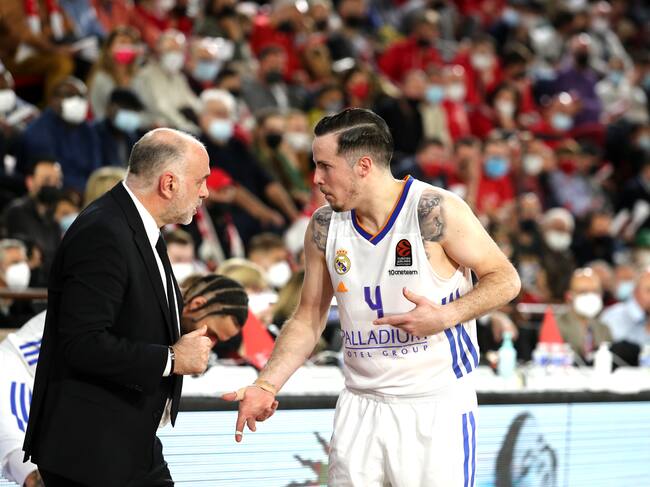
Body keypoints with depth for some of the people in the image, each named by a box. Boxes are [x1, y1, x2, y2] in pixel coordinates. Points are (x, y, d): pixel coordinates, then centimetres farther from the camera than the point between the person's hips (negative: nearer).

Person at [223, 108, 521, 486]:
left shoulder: (434, 211, -13)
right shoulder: (324, 227, 2)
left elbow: (505, 280, -6)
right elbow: (308, 319, 9)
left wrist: (447, 316, -22)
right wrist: (267, 386, -3)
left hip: (437, 407, -4)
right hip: (360, 408, 4)